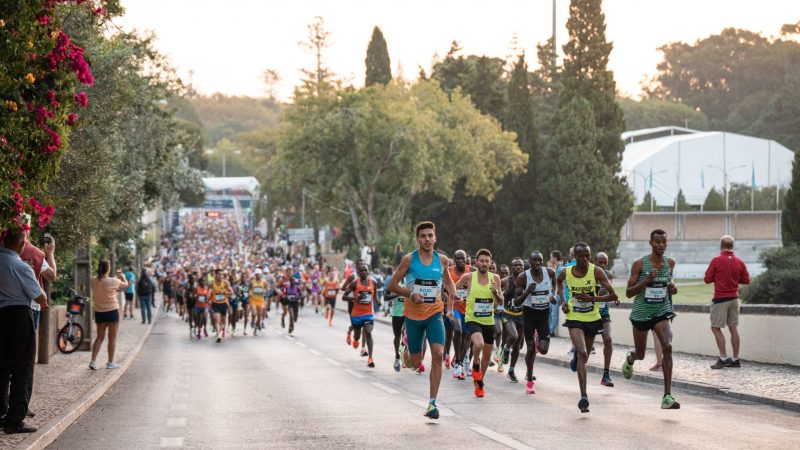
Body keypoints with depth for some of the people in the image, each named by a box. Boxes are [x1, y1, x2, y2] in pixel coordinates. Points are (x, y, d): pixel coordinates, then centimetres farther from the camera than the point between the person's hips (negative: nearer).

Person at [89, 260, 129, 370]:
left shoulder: (94, 281, -4)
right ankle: (110, 363, 10)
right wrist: (122, 276, 20)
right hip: (112, 311, -4)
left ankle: (93, 361, 0)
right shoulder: (113, 281, -16)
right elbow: (126, 285, 0)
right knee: (112, 338, 7)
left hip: (99, 312, 4)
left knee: (100, 337, 12)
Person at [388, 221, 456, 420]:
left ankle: (432, 403, -13)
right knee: (416, 363, 6)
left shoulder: (442, 260, 3)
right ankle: (407, 351, 47)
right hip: (413, 315, -1)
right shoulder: (409, 259, -5)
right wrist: (410, 294, -17)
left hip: (435, 314, 1)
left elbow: (447, 280, 23)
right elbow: (392, 285, -1)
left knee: (438, 354, -19)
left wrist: (451, 291, 2)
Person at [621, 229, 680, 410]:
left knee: (667, 347, -22)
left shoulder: (670, 263, 1)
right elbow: (629, 293, -9)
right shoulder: (640, 264, -10)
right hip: (641, 312, -1)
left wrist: (672, 289, 0)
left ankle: (667, 396, -22)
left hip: (662, 312, 1)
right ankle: (630, 358, 57)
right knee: (640, 354, 14)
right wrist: (647, 280, -24)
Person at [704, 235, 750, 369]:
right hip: (734, 298, 5)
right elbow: (746, 280, 7)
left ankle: (723, 358, -8)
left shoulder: (717, 260, -12)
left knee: (716, 328, 0)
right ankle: (735, 359, 12)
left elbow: (707, 279, -7)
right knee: (733, 328, 9)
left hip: (720, 298, -5)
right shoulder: (739, 262, 1)